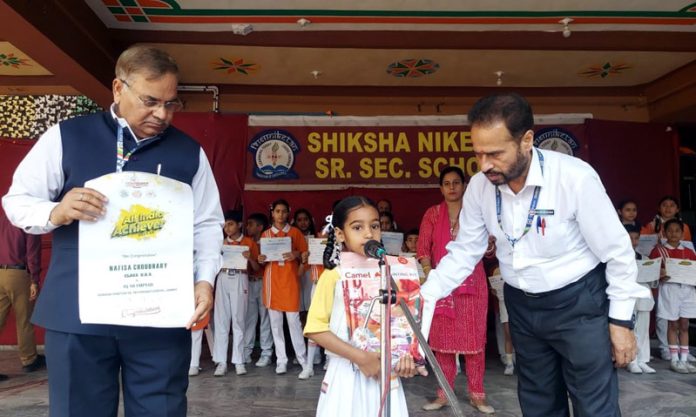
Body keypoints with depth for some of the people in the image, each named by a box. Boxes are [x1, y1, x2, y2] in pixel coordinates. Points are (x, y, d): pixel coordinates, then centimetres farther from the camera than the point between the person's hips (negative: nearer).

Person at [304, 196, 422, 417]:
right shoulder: (334, 276, -8)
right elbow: (315, 328, -13)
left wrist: (407, 353, -11)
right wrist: (359, 357, -19)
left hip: (385, 373, 3)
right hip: (346, 374, -3)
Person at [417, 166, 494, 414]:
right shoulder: (432, 214, 6)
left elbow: (489, 251, 3)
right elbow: (423, 248, 0)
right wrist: (429, 273, -16)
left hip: (471, 282, 0)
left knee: (474, 338, 2)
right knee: (442, 338, 5)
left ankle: (477, 395, 14)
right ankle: (444, 394, 15)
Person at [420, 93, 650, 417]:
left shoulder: (575, 177, -24)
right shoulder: (479, 187, -12)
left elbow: (617, 252, -14)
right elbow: (464, 251, -3)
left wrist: (621, 320, -8)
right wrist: (424, 297, -12)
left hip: (578, 303, -4)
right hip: (522, 305, 4)